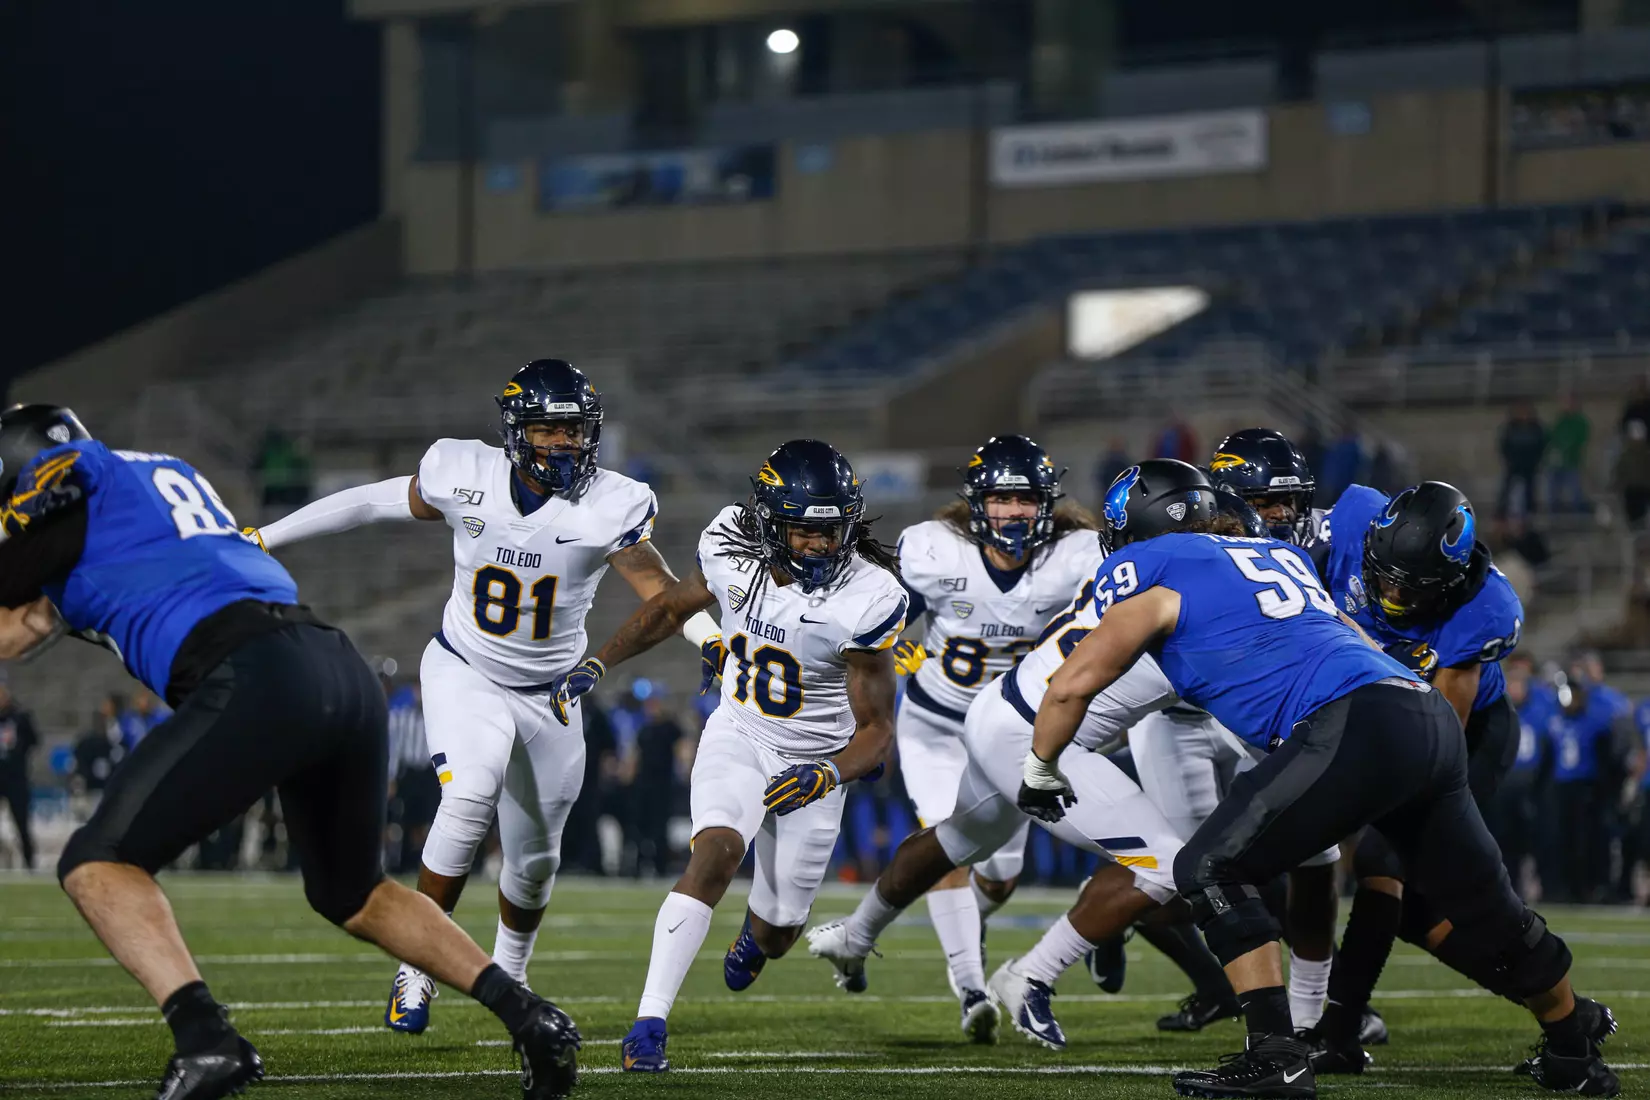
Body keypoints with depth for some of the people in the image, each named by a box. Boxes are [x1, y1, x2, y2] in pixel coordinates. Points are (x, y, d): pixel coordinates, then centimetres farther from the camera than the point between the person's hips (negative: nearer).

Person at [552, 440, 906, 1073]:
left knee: (775, 935, 10)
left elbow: (876, 729, -20)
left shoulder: (868, 598, -26)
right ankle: (649, 1025, -31)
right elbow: (671, 608, 8)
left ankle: (756, 939, 52)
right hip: (739, 737, 1)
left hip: (814, 763, -1)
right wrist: (595, 665, 7)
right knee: (716, 854, -28)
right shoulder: (730, 553, -15)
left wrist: (829, 775, -39)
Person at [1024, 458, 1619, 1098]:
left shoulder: (1147, 573, 9)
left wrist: (1041, 768, 26)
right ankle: (1577, 1046, 38)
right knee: (1485, 909, 23)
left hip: (1355, 725, -8)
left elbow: (1073, 685, 10)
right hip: (1432, 718, 8)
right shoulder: (1281, 555, 30)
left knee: (1211, 870, 0)